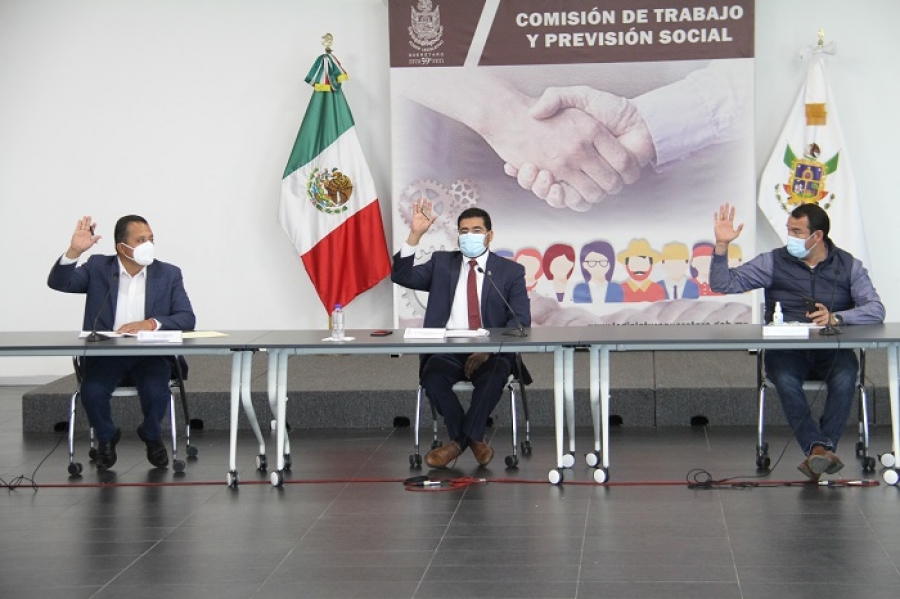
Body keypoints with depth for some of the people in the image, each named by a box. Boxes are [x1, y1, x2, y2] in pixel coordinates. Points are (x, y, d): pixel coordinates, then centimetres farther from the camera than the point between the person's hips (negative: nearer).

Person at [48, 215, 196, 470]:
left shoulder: (169, 274, 5)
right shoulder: (98, 268, 6)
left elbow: (187, 319, -3)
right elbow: (58, 282, -5)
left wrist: (150, 323, -21)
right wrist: (74, 251, -22)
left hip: (150, 354, 0)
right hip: (104, 353, 0)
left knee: (156, 392, -30)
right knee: (92, 391, -29)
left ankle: (151, 435, 7)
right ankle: (106, 437, 6)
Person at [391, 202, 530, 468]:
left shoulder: (510, 271, 9)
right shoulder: (442, 263, 16)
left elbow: (520, 320, -1)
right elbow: (402, 276, 4)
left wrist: (489, 349, -18)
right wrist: (415, 235, -9)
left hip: (491, 354, -2)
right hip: (447, 351, 2)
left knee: (494, 376, -36)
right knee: (432, 376, -31)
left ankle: (460, 440, -18)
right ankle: (473, 439, -12)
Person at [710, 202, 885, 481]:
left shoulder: (848, 266, 7)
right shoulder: (774, 262, 7)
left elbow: (876, 309, -5)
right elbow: (723, 284, 4)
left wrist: (835, 318, -22)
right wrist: (722, 245, -11)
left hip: (832, 350, 0)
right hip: (785, 350, 0)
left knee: (845, 377, -33)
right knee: (785, 379, -34)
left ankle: (818, 452, -33)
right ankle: (820, 449, -38)